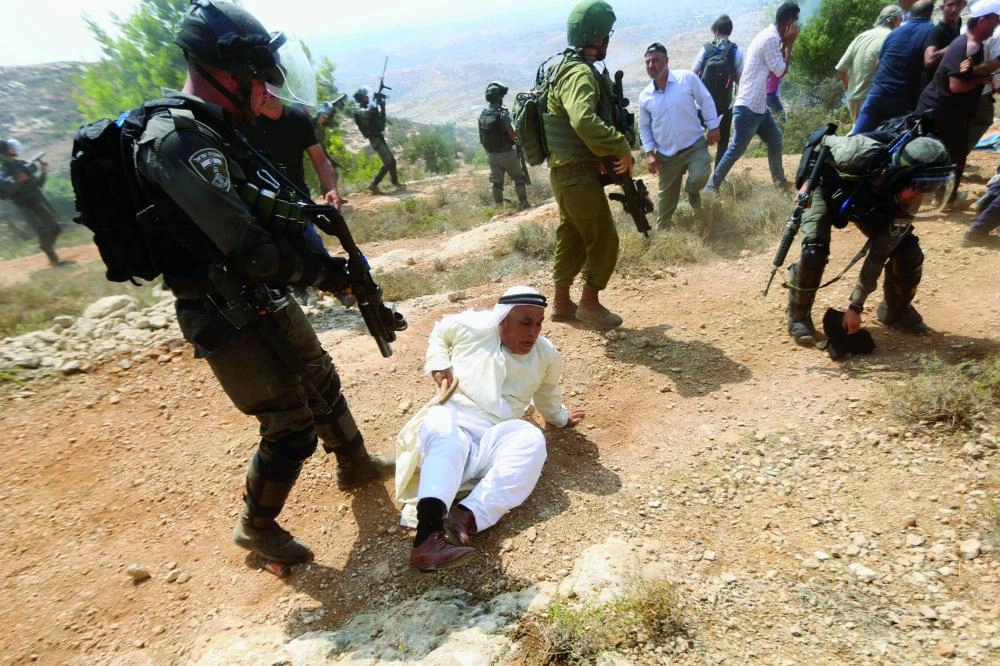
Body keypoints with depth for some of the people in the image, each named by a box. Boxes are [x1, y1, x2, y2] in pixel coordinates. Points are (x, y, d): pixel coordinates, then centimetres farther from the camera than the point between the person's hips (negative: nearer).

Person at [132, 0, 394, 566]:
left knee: (322, 384, 22)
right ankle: (257, 528, 27)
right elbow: (250, 251, -29)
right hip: (227, 319, -10)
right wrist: (324, 272, -17)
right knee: (291, 429, 0)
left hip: (264, 300, 10)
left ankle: (356, 466, 46)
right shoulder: (179, 141, -24)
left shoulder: (213, 131, 9)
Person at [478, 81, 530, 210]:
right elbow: (513, 135, -17)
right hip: (506, 153, -6)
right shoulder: (502, 114, -18)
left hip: (491, 154, 6)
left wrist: (488, 151, 17)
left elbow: (482, 137, 8)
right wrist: (520, 135, 3)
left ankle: (499, 207, 15)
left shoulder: (482, 115, 2)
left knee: (496, 182, 11)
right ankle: (523, 204, 11)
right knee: (519, 178, 9)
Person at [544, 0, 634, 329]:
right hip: (578, 173, -10)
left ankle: (562, 303, 25)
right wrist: (621, 148, -26)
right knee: (604, 239, -1)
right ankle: (590, 304, 10)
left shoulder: (574, 68, 16)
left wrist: (616, 148, 11)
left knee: (572, 239, 16)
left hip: (570, 171, 10)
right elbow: (584, 121, -36)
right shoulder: (581, 73, -17)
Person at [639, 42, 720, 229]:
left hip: (695, 145, -2)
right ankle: (661, 228, 30)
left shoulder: (687, 78, -8)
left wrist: (713, 127, -1)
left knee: (700, 176, -27)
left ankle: (692, 191, 11)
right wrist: (649, 153, 0)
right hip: (666, 155, 2)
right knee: (666, 197, 8)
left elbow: (706, 101, 1)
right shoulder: (645, 96, -2)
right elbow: (644, 127, 8)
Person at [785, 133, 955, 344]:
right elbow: (820, 141, -20)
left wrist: (856, 306, -23)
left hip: (869, 205, 4)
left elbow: (879, 254, -24)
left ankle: (897, 309, 19)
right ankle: (798, 316, -5)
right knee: (814, 252, -28)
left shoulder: (908, 202, -28)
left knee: (909, 253, -10)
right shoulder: (863, 155, -43)